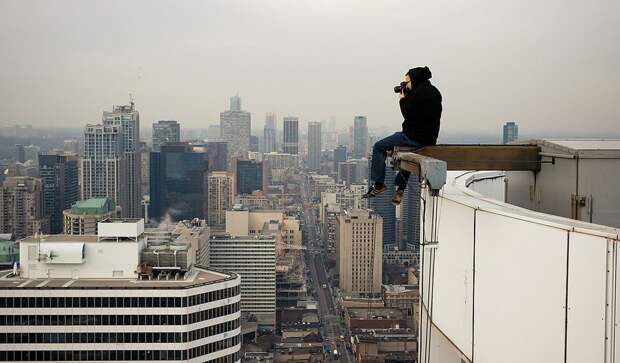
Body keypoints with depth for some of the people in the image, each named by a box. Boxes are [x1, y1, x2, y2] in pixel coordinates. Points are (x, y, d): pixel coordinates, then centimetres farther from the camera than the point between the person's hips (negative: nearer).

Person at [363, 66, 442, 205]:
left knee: (379, 147, 1)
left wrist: (403, 99, -2)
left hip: (415, 136, -9)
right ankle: (400, 188, 31)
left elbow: (408, 114, -17)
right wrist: (407, 98, 12)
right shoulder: (434, 92, 13)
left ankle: (378, 184, 2)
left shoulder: (419, 93, -16)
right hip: (429, 138, 10)